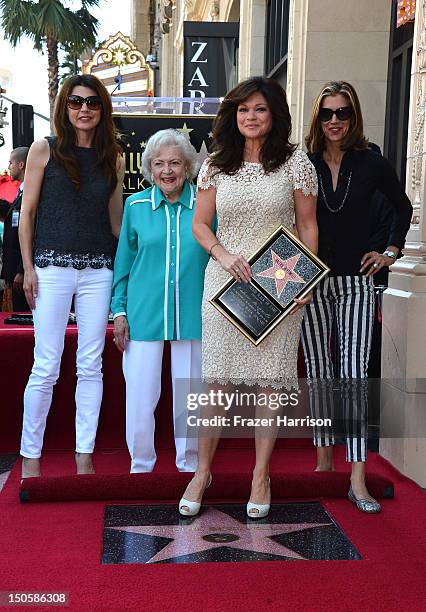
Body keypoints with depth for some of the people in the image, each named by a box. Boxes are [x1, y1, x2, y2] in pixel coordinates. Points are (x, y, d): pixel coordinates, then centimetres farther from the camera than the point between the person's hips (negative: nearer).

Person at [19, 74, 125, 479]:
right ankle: (30, 457, 11)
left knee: (91, 366, 5)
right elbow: (27, 212, 2)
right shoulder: (45, 150, 3)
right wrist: (28, 268, -4)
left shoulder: (113, 158, 11)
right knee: (46, 367, -2)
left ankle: (84, 458, 15)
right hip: (53, 266, -3)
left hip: (98, 270, 3)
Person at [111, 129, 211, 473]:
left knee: (189, 394, 9)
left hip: (192, 314, 0)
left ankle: (190, 464, 28)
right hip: (144, 313, 0)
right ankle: (141, 465, 23)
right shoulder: (136, 205, 3)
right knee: (140, 394, 2)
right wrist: (119, 311, 3)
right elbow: (124, 260, 8)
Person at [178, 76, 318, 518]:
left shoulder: (295, 162, 3)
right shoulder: (216, 165, 8)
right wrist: (223, 255, -8)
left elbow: (307, 226, 4)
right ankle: (202, 471, 18)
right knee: (218, 380, 2)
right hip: (226, 282, 1)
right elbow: (200, 224, 11)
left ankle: (261, 474, 18)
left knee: (270, 381, 3)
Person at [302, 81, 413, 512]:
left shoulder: (371, 164, 2)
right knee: (318, 374, 8)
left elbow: (403, 207, 18)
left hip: (355, 282, -1)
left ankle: (357, 479, -6)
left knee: (354, 375, -7)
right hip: (312, 281, 1)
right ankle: (323, 457, 21)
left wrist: (390, 251, 9)